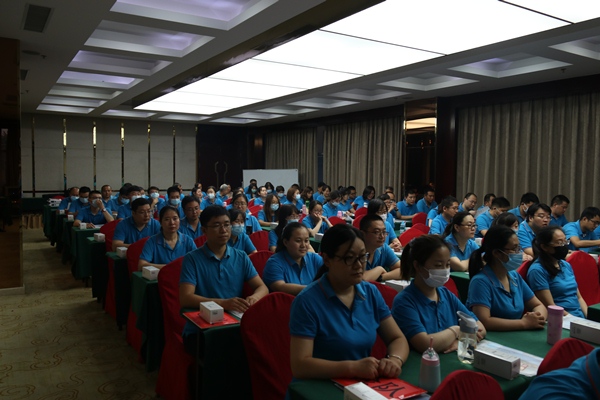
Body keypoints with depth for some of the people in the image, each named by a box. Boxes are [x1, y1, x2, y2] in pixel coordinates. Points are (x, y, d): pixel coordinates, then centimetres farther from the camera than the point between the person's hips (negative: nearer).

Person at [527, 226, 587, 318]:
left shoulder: (566, 265, 15)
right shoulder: (537, 270, -11)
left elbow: (579, 297, 17)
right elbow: (550, 307, -12)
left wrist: (589, 317, 1)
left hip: (582, 318, 7)